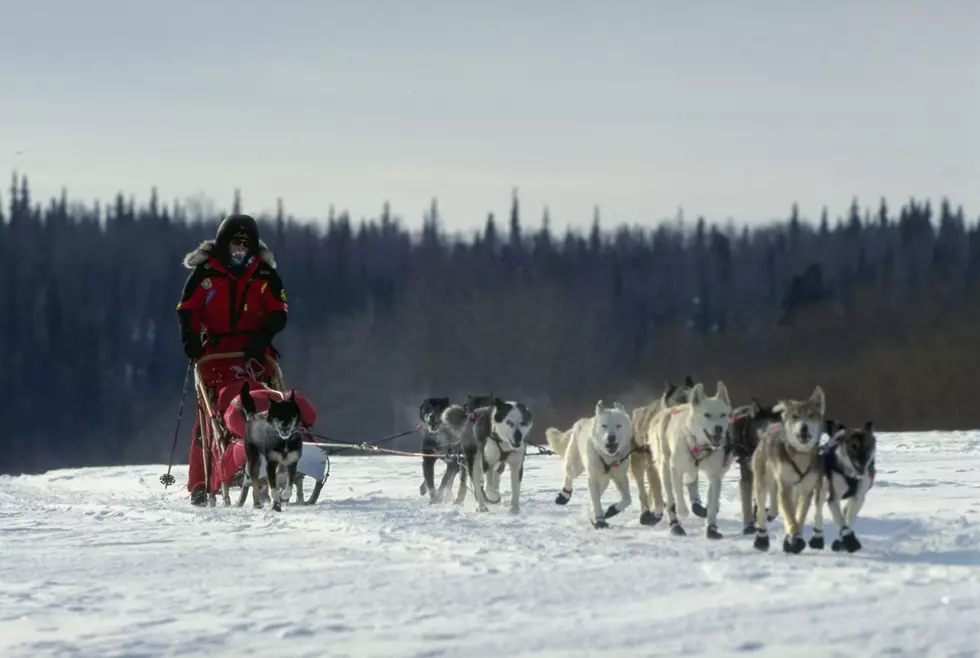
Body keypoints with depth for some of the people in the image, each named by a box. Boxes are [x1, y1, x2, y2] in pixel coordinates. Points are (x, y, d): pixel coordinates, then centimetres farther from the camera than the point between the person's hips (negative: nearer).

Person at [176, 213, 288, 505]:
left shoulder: (265, 275, 7)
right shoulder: (204, 273, 5)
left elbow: (278, 313, 4)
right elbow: (187, 310, 5)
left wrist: (261, 338, -12)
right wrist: (190, 338, -12)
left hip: (254, 353, 1)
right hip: (215, 354, -1)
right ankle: (200, 484, -4)